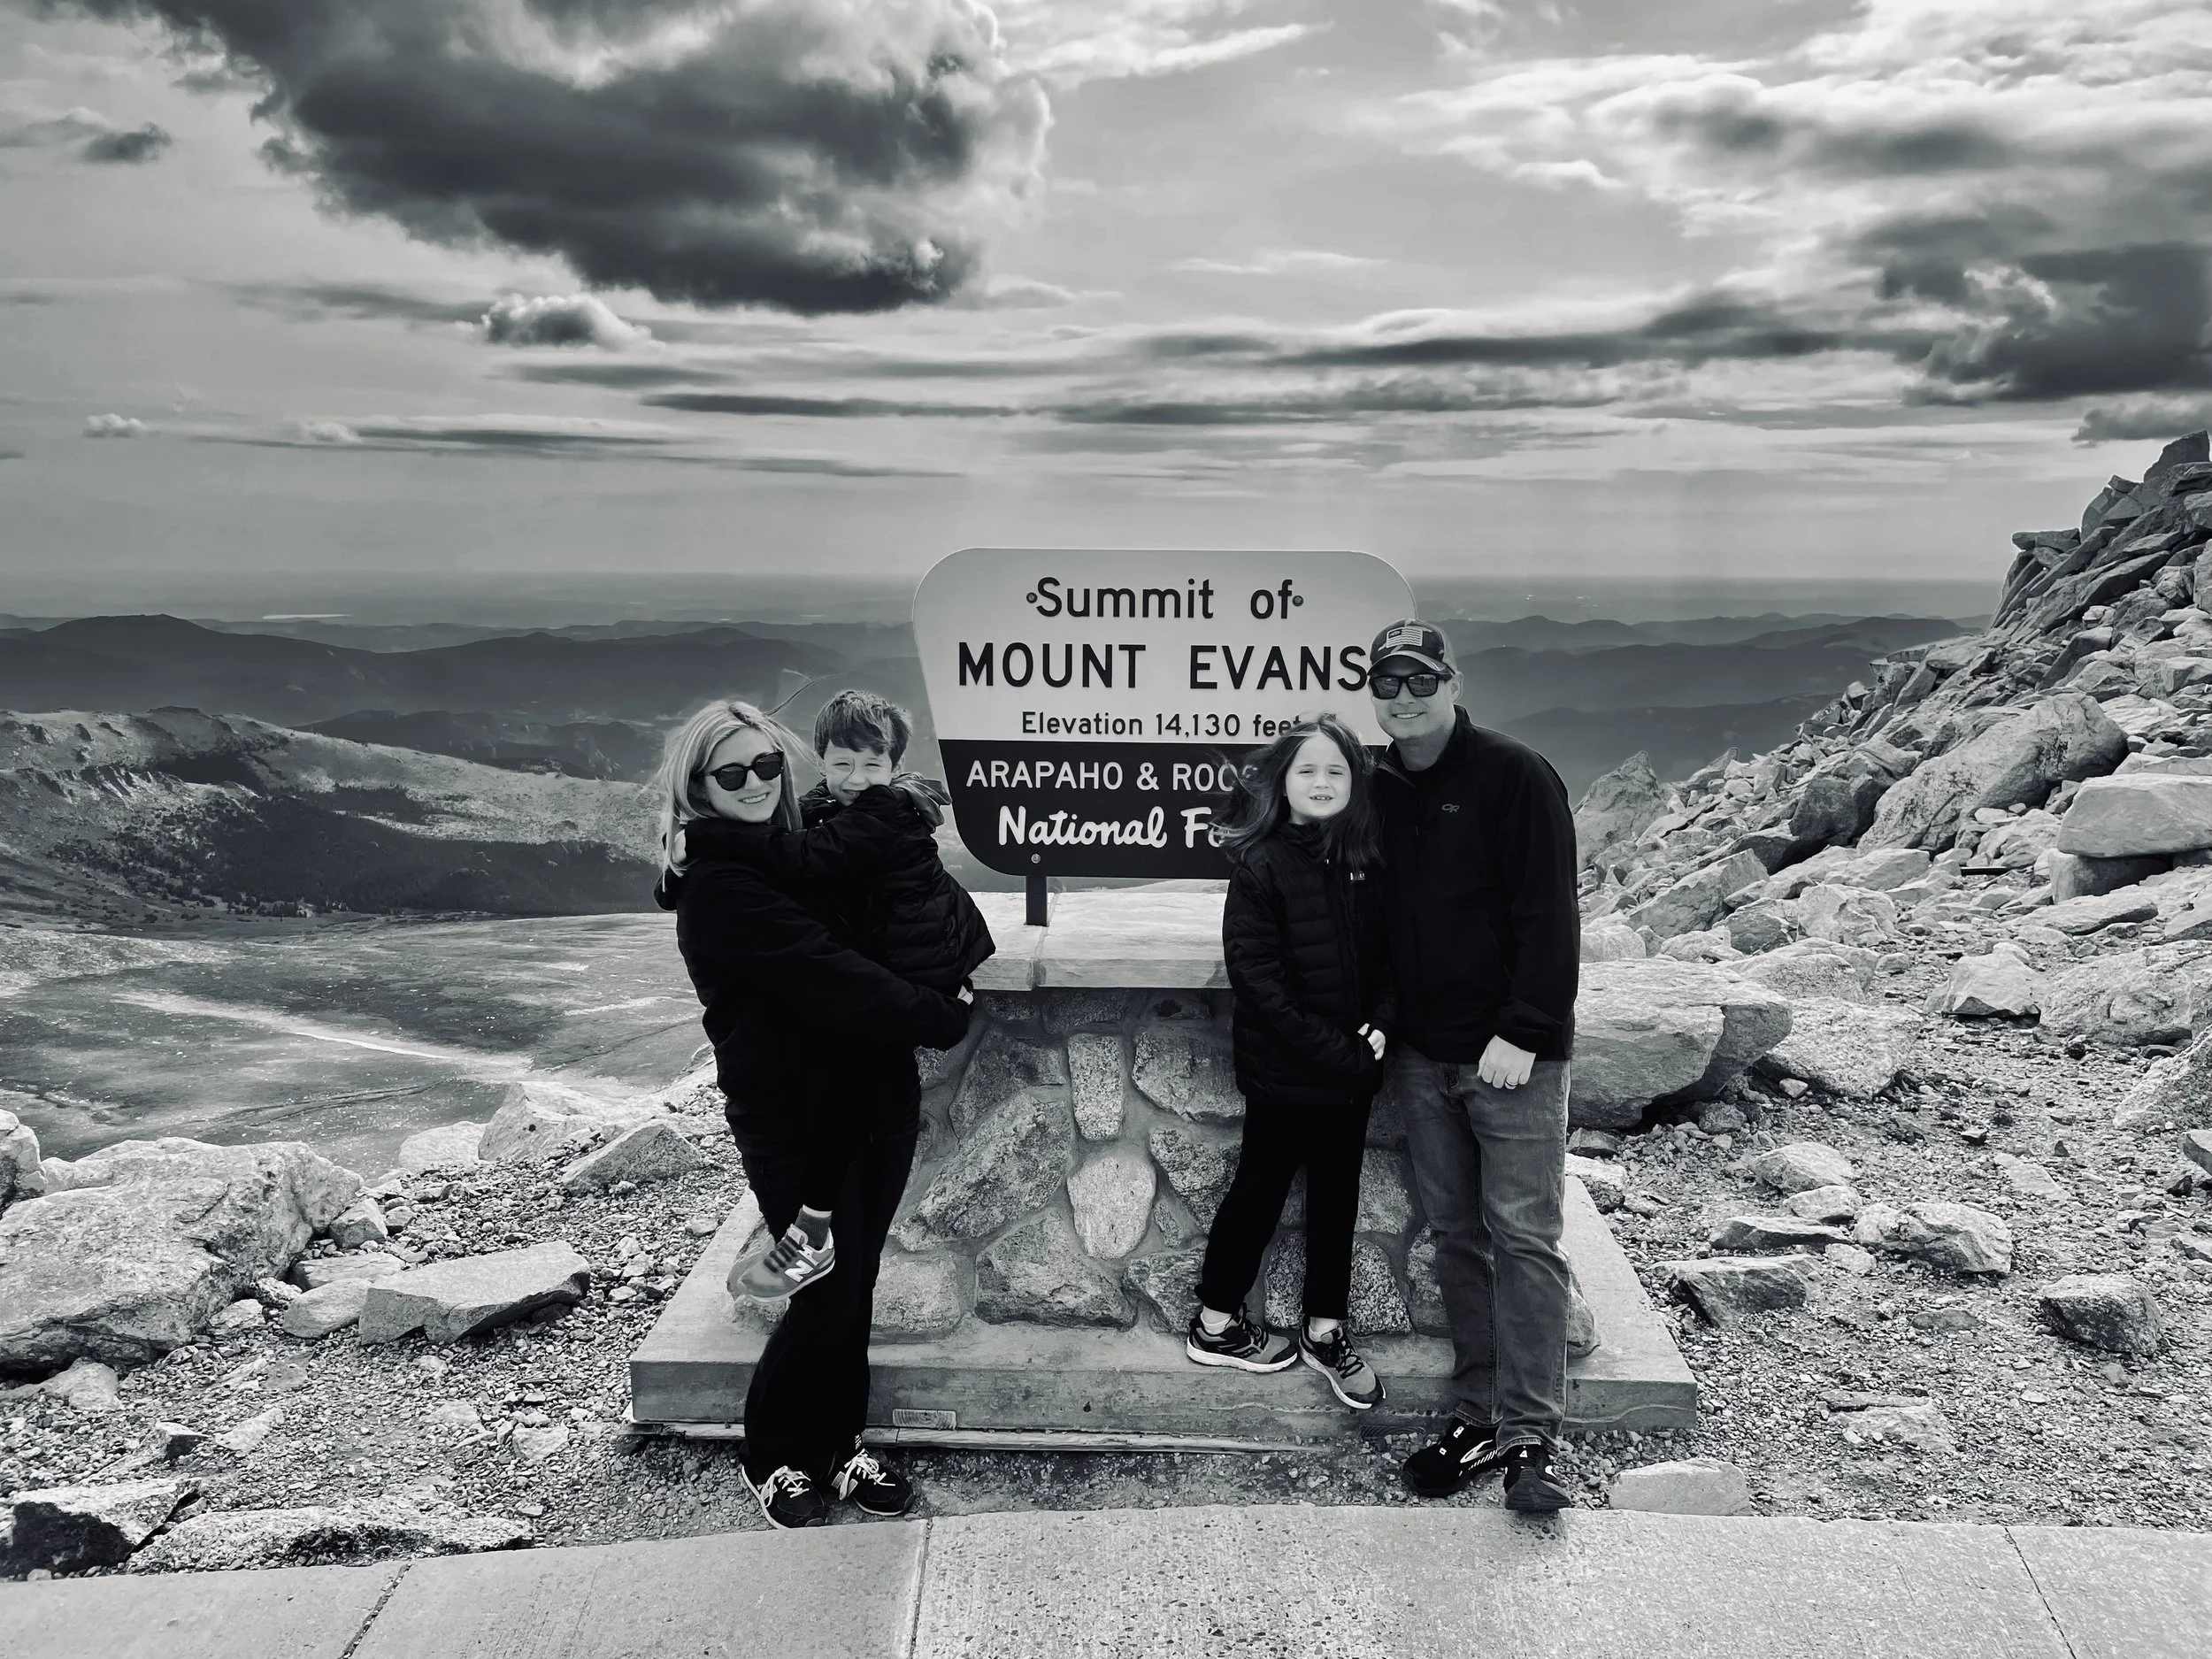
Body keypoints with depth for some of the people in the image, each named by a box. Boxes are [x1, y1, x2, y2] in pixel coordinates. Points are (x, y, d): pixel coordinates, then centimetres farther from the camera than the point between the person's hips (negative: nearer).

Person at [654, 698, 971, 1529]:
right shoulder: (719, 884, -15)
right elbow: (829, 976, -21)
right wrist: (942, 1016, -14)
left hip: (876, 1101, 7)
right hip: (796, 1114, -7)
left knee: (853, 1285, 14)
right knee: (826, 1295, 1)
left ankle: (837, 1443, 32)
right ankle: (772, 1460, 24)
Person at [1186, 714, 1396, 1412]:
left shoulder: (1366, 863, 2)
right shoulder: (1260, 863, -13)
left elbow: (1387, 956, 7)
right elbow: (1257, 975, -17)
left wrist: (1379, 1024, -11)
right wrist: (1334, 1049, -18)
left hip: (1352, 1067, 5)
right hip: (1284, 1071, -5)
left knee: (1337, 1194, 14)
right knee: (1261, 1189, 8)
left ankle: (1325, 1331, 29)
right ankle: (1215, 1325, 26)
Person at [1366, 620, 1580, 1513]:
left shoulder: (1514, 775, -8)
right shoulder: (1377, 791, 11)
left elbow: (1549, 915, -12)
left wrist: (1522, 1033, -18)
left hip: (1512, 1054, -6)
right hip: (1422, 1055, 6)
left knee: (1522, 1237, -5)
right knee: (1457, 1236, 10)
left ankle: (1530, 1437, 0)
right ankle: (1480, 1415, 19)